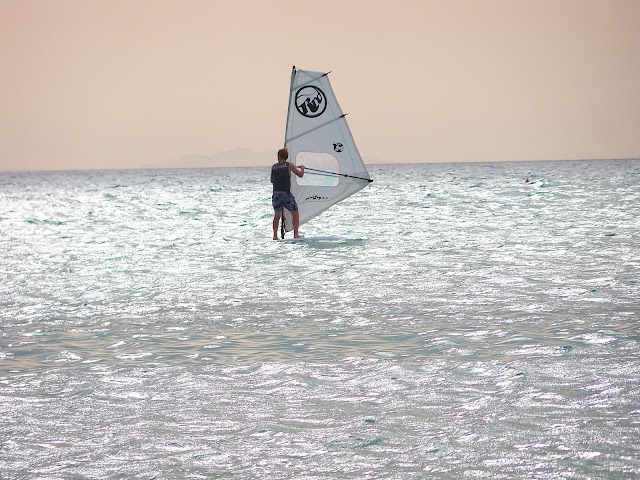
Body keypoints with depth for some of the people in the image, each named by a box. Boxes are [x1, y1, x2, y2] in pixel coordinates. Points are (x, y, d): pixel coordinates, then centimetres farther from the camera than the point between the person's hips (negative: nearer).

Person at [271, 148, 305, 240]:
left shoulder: (273, 167, 8)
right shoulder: (289, 165, -3)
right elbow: (300, 175, 1)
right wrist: (302, 168, 20)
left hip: (276, 195, 3)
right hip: (286, 194, -3)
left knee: (277, 215, 17)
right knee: (295, 214, 11)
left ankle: (275, 235, 9)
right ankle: (296, 234, 3)